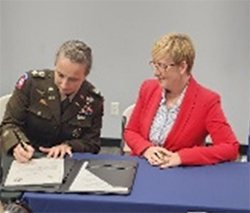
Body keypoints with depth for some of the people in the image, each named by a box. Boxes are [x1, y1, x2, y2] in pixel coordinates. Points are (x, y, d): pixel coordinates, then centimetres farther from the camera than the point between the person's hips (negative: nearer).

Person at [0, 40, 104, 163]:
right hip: (26, 162, 0)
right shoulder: (31, 82, -10)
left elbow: (92, 143, 4)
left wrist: (68, 146, -17)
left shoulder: (94, 100, -7)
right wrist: (17, 146, -25)